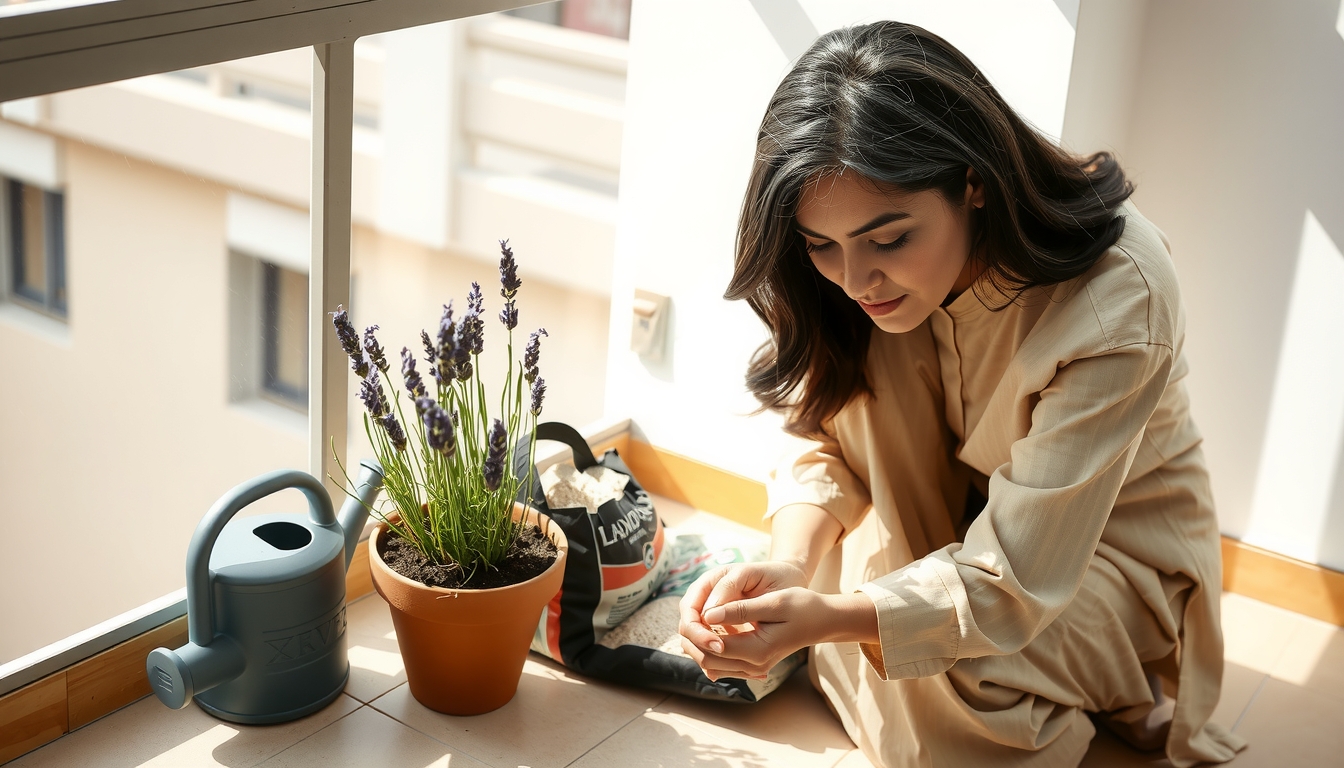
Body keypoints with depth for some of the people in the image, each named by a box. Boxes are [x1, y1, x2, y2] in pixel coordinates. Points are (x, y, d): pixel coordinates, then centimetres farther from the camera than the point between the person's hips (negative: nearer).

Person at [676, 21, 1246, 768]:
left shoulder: (1115, 302, -36)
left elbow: (1014, 579, -35)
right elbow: (825, 435, -11)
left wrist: (825, 616, -48)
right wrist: (790, 565, -33)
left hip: (1112, 539, -5)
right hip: (960, 512, 5)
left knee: (924, 680, -31)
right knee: (856, 363, -24)